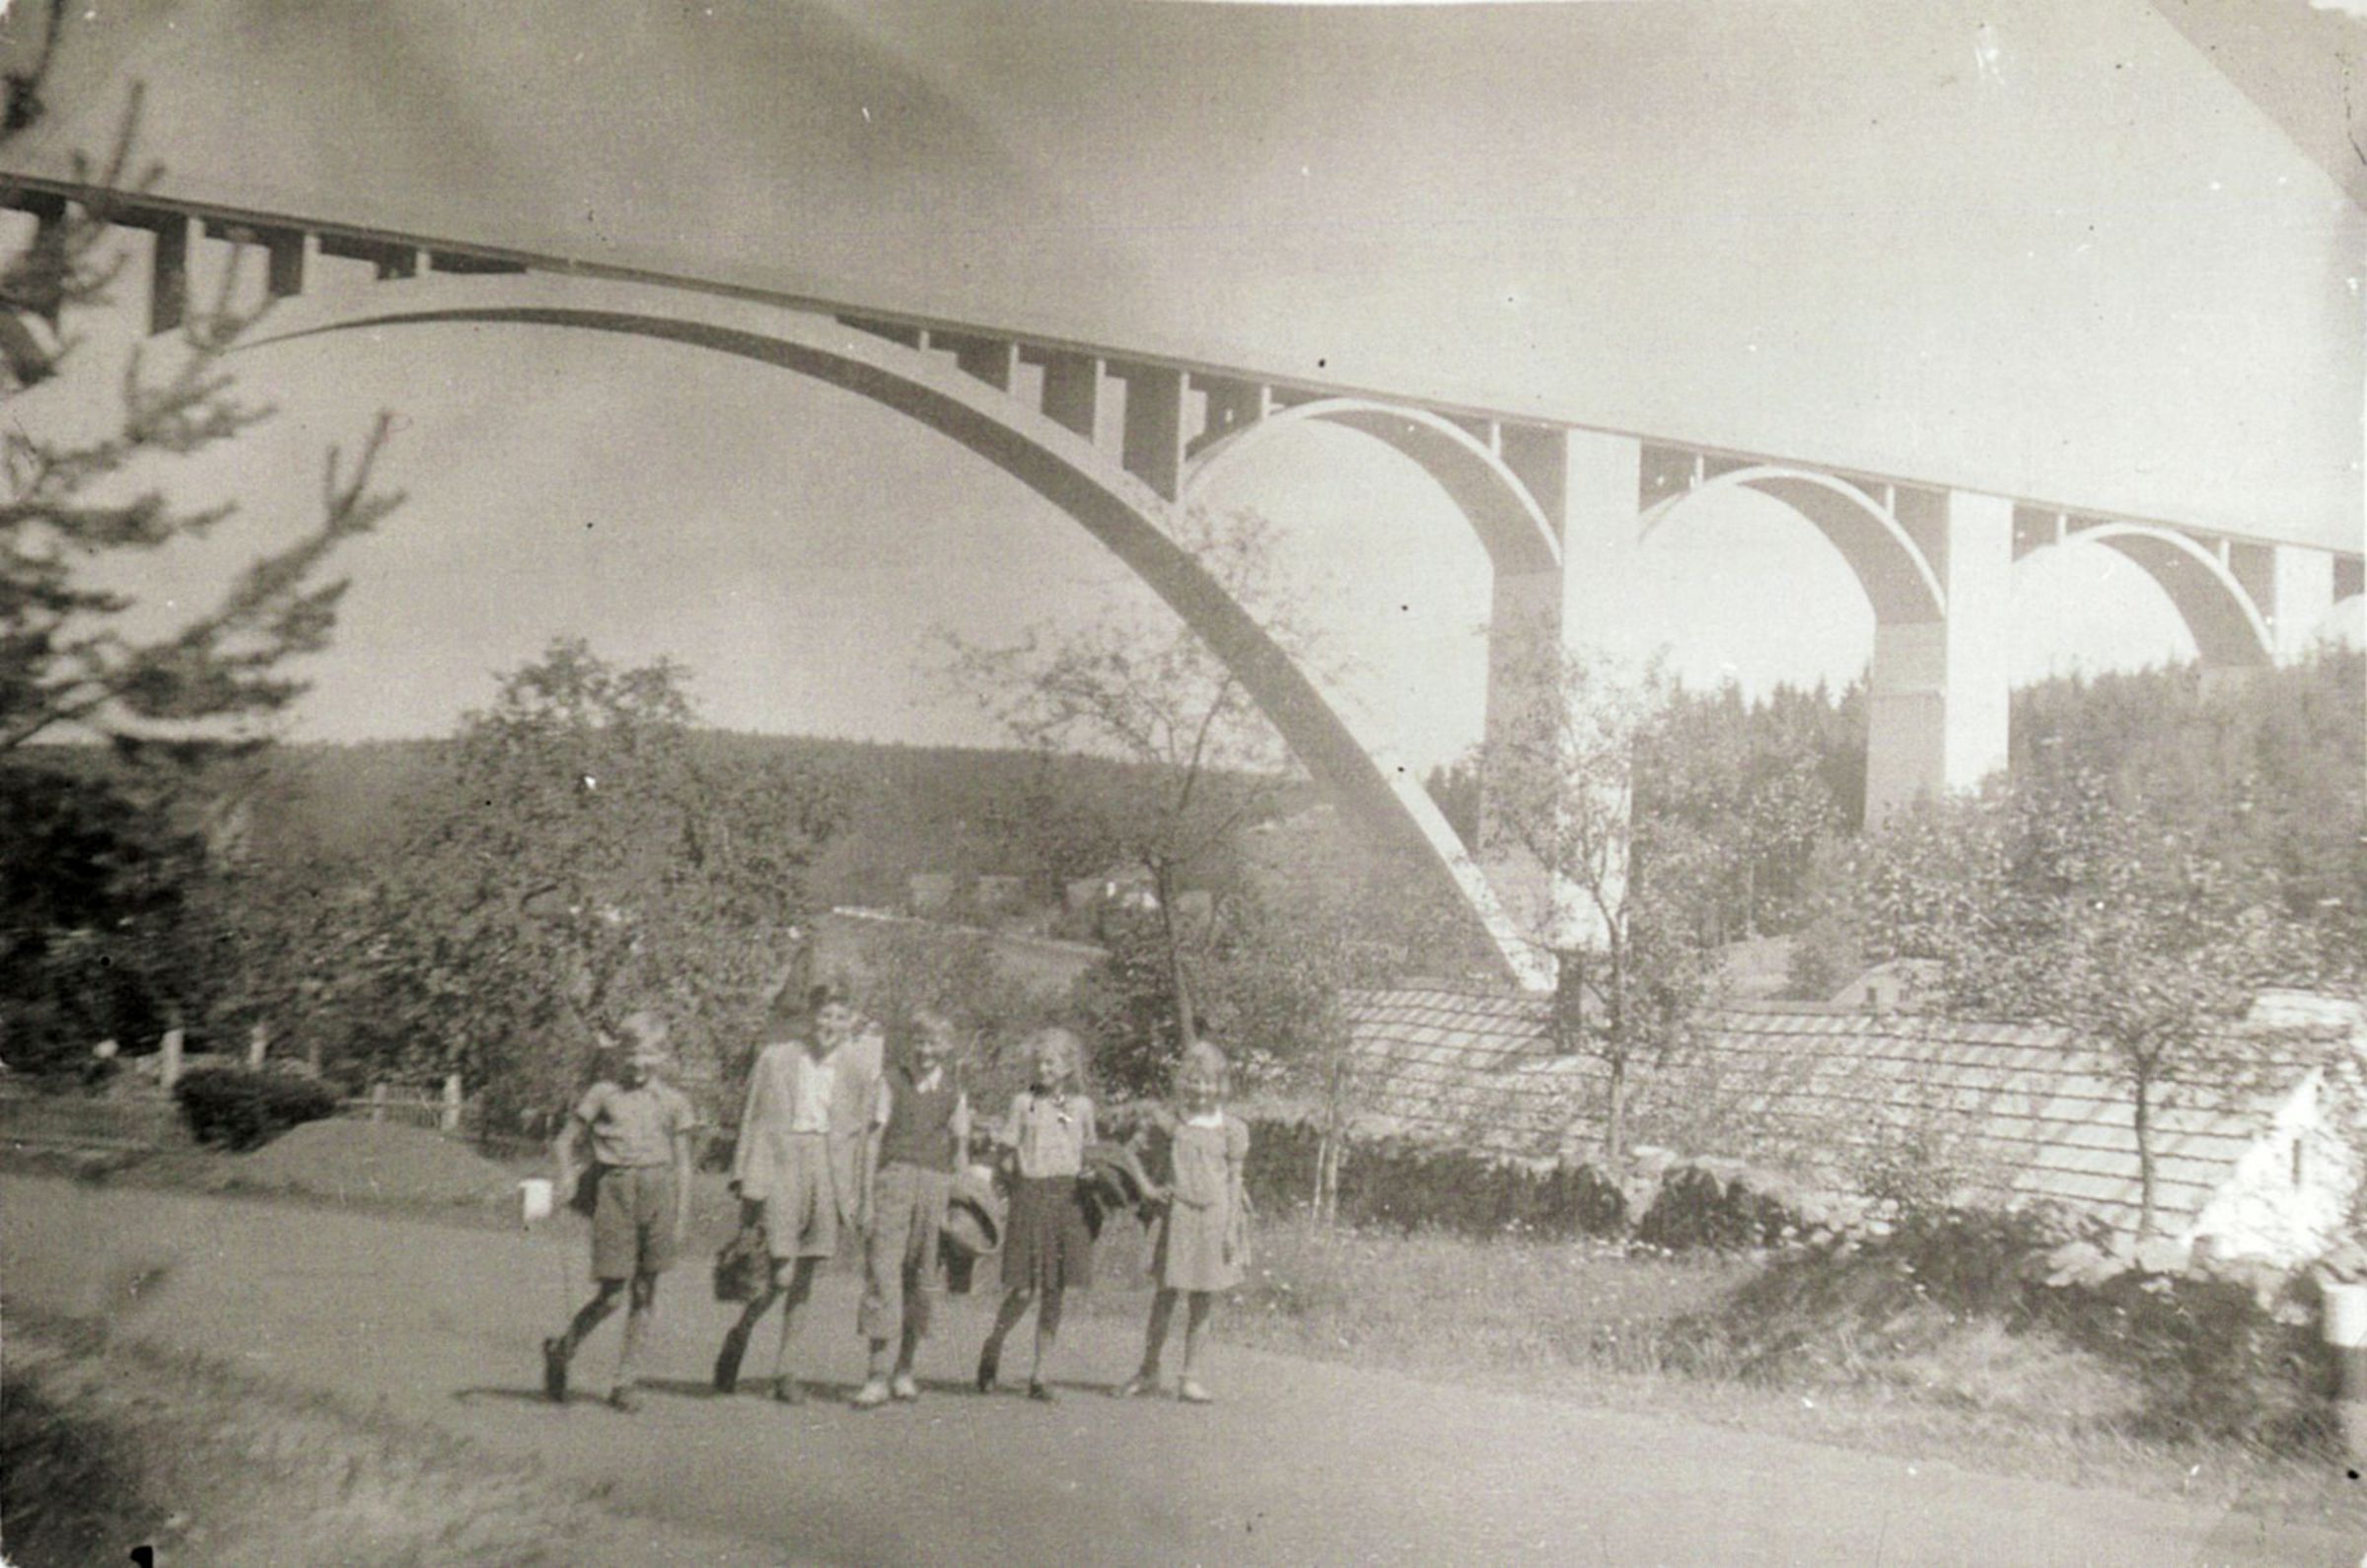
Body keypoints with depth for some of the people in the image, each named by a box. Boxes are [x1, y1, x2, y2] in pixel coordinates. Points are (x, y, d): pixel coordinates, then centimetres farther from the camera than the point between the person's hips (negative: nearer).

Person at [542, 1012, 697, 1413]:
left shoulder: (673, 1101, 8)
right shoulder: (604, 1093, 4)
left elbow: (683, 1164, 10)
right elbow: (564, 1140, 9)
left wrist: (682, 1218, 4)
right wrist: (567, 1173, -11)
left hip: (658, 1191, 2)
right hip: (615, 1190, -2)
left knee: (644, 1291, 5)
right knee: (610, 1292, -5)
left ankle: (626, 1379, 14)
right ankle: (561, 1351, 19)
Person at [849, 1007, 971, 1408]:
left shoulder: (954, 1089, 11)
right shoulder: (892, 1081, 4)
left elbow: (960, 1149, 14)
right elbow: (875, 1138, 2)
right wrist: (867, 1197, -4)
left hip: (936, 1184, 2)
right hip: (894, 1178, -2)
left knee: (920, 1279, 6)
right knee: (883, 1273, -10)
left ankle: (904, 1370, 18)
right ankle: (879, 1376, -12)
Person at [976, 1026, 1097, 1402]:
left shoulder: (1081, 1105, 10)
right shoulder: (1023, 1102, 4)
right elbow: (1008, 1156, 5)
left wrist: (1090, 1202, 8)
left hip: (1068, 1199, 2)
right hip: (1030, 1197, -2)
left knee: (1055, 1292, 3)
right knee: (1024, 1290, -8)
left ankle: (1040, 1376, 10)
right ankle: (992, 1348, 18)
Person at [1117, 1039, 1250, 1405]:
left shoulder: (1230, 1128, 4)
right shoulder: (1166, 1123, 5)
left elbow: (1234, 1180, 4)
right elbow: (1156, 1171, 12)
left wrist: (1232, 1228, -1)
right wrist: (1152, 1190, -7)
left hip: (1213, 1217, 0)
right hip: (1174, 1216, 0)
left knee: (1202, 1299, 5)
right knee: (1164, 1295, 2)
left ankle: (1191, 1376, 14)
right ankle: (1149, 1371, 15)